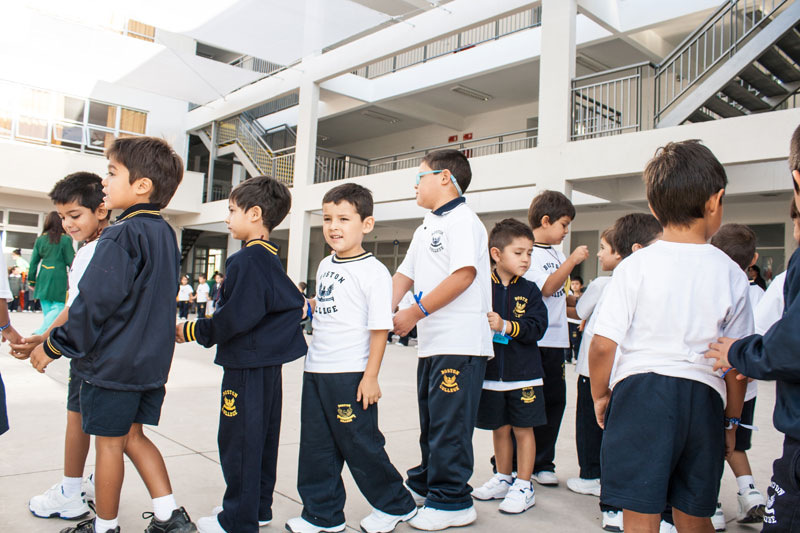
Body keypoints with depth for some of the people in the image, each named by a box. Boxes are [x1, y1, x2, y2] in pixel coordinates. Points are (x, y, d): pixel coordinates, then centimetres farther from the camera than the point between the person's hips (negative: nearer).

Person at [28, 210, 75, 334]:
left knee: (46, 310, 13)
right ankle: (41, 332, -18)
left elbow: (34, 262, 10)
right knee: (59, 307, -3)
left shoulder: (40, 239, 8)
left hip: (43, 278, 5)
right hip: (59, 278, -5)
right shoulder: (65, 239, -6)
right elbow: (71, 262, -4)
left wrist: (32, 281, 17)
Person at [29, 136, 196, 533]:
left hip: (112, 362, -8)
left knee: (108, 443, 8)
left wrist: (53, 346, -9)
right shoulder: (164, 233, 8)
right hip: (152, 360, 8)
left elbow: (94, 302, -20)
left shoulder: (120, 236, -18)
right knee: (132, 435, 18)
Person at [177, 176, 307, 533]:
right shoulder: (270, 257, 12)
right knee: (262, 435, 17)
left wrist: (192, 331, -12)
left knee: (238, 439, 1)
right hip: (268, 361, 10)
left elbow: (235, 316, -23)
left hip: (247, 364, -10)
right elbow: (291, 303, 16)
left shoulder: (247, 259, -18)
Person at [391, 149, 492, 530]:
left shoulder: (462, 220, -10)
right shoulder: (425, 228, 20)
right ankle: (425, 484, 34)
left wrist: (415, 312, -19)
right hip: (431, 342, 9)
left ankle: (452, 502, 11)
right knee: (430, 419, 19)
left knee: (449, 423, -3)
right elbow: (406, 273, 20)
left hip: (460, 343, -9)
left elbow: (465, 274, -21)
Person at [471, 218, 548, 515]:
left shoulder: (529, 291, -2)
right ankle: (503, 479, 33)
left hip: (523, 374, -1)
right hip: (491, 373, 1)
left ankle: (523, 487, 20)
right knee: (499, 428, 15)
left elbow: (537, 327, -12)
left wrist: (505, 326, -22)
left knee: (523, 429, 6)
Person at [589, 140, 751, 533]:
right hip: (704, 398, 3)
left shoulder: (635, 266, -6)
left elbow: (603, 345, -8)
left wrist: (600, 395, 9)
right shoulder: (731, 273, 1)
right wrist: (731, 420, 18)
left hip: (641, 391, -3)